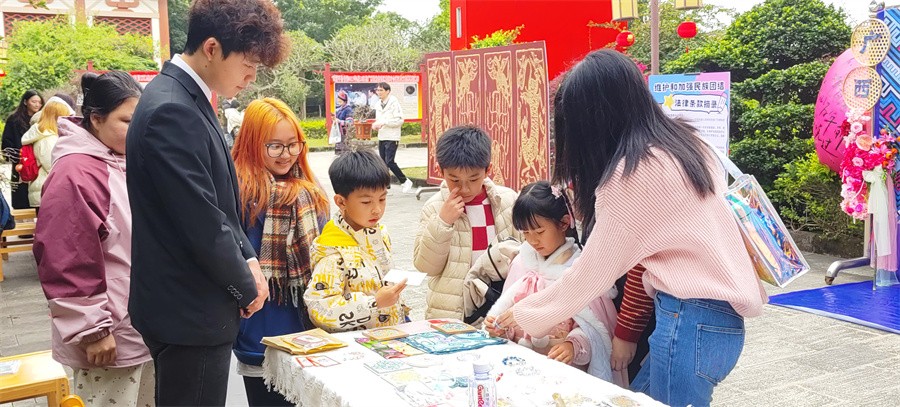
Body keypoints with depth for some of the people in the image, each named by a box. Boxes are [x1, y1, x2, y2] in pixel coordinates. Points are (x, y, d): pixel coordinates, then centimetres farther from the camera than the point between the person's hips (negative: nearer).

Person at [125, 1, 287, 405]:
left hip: (191, 308, 10)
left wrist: (248, 258, 3)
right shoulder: (171, 112, -23)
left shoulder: (188, 99, 8)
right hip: (189, 315, -10)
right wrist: (247, 288, -9)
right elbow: (202, 224, -23)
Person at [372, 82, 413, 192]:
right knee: (383, 162, 10)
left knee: (390, 162, -13)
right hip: (381, 137, 8)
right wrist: (376, 124, 0)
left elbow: (400, 120, -15)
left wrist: (384, 123, -21)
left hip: (391, 137, -8)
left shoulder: (394, 102, -11)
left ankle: (405, 181, 0)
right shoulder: (379, 104, 12)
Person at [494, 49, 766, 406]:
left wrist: (526, 316, 6)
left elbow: (591, 273, -9)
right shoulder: (684, 141, 7)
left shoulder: (631, 174, -17)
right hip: (721, 314, 8)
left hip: (691, 320, -8)